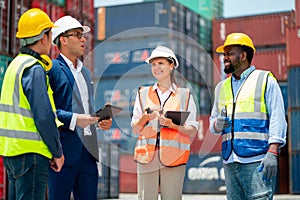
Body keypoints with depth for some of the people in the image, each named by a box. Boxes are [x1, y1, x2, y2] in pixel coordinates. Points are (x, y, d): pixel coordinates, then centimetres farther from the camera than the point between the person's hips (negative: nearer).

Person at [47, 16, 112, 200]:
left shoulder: (86, 72, 22)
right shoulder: (52, 68, -5)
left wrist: (100, 120, 9)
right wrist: (73, 119, -22)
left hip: (88, 149, 8)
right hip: (65, 148, -7)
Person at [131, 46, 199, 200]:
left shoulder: (184, 95, 9)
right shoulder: (143, 94, 15)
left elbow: (193, 131, 4)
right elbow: (135, 129, 11)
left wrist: (173, 124, -13)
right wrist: (145, 118, -9)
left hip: (173, 156, -1)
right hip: (147, 156, 2)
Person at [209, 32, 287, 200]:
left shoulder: (265, 80, 4)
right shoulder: (222, 87, 21)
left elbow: (278, 119, -3)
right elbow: (213, 122, 24)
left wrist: (273, 152, -14)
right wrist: (218, 124, -2)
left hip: (257, 161, -5)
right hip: (230, 162, 6)